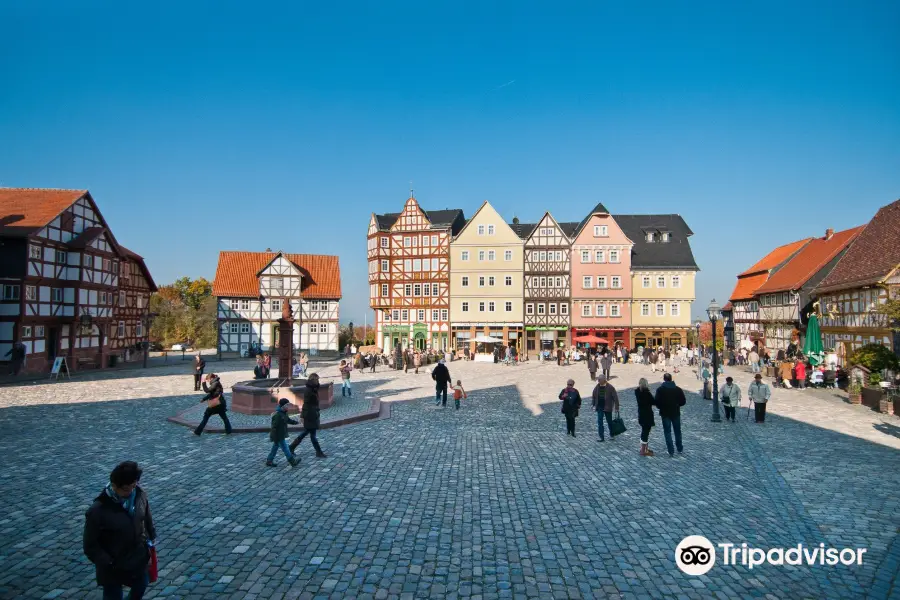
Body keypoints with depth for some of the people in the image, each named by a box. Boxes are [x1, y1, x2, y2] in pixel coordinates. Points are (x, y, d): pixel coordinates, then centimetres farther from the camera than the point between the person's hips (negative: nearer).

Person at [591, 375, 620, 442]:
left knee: (609, 422, 12)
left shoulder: (610, 387, -14)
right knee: (600, 422, 0)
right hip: (599, 408, 3)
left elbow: (615, 398, -11)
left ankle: (612, 435, 32)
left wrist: (616, 407, -12)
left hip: (607, 408, -3)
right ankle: (601, 437, 7)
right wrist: (593, 405, 6)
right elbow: (593, 396, 11)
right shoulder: (597, 387, -2)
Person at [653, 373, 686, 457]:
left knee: (667, 432, 4)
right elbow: (683, 402, -2)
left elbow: (656, 402, -14)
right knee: (677, 431, 18)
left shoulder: (660, 389, -11)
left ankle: (671, 451, 4)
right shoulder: (678, 389, -4)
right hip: (676, 413, 2)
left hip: (665, 413, -2)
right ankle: (680, 449, 29)